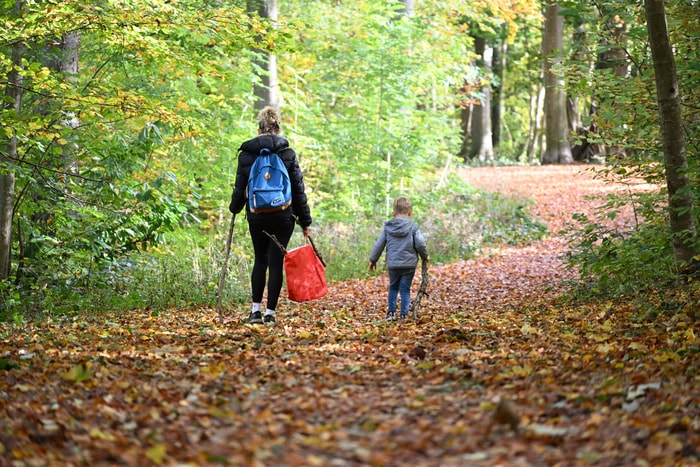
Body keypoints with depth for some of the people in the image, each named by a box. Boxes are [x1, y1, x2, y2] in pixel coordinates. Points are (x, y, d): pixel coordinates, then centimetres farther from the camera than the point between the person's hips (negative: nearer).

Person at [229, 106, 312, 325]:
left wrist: (235, 208, 24)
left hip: (257, 216, 1)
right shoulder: (288, 153, -1)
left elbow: (240, 188, 3)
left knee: (260, 260, 16)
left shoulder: (247, 154, -1)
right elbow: (298, 190, 1)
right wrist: (305, 220, 8)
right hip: (283, 216, -1)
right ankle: (270, 312, 4)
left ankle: (256, 309, 9)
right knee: (276, 262, 4)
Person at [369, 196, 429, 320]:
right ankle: (404, 314, 1)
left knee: (393, 288, 19)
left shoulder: (388, 227, 3)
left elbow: (379, 245, 7)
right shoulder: (413, 226, -7)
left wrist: (373, 259, 19)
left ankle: (391, 312, 16)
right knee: (405, 289, 3)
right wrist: (425, 256, 8)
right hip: (409, 264, -3)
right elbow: (420, 243, -11)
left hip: (392, 264, 3)